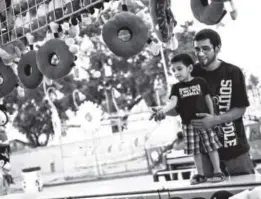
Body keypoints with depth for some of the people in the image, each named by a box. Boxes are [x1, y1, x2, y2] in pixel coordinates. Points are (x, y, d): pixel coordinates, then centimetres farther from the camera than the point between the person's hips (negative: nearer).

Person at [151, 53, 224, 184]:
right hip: (188, 123, 2)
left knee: (211, 146, 1)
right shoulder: (176, 87, 2)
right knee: (195, 150, 7)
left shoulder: (200, 82, -1)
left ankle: (218, 172, 11)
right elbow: (173, 102, -11)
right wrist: (162, 111, -30)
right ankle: (200, 174, 17)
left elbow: (208, 100, 5)